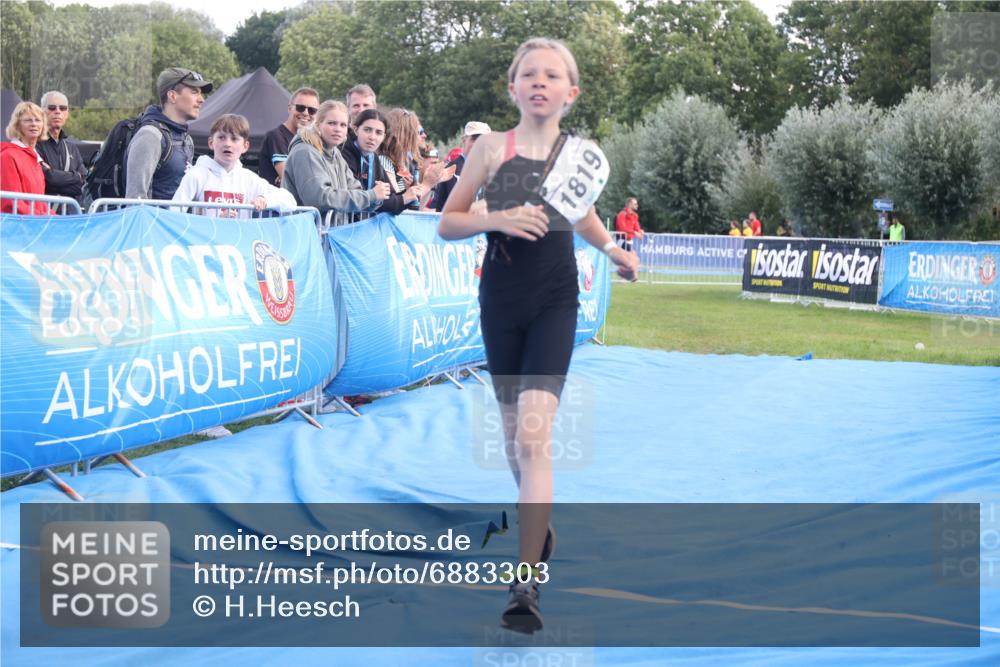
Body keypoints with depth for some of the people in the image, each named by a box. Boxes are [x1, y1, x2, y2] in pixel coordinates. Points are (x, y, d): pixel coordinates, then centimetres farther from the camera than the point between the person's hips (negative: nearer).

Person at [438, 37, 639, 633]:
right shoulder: (493, 148, -2)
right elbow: (446, 224, -1)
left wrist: (612, 248, 14)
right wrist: (498, 219, -17)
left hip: (555, 301, -1)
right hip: (501, 299, 1)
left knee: (534, 434, -15)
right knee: (515, 433, 13)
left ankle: (528, 581, -16)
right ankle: (539, 523, 42)